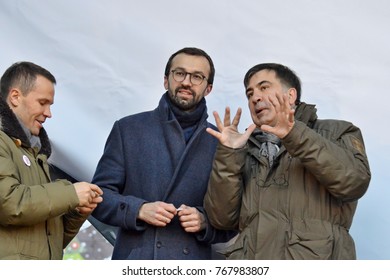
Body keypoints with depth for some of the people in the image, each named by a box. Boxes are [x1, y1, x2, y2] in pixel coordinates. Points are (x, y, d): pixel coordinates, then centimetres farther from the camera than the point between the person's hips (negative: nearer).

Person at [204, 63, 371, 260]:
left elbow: (354, 181, -9)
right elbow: (222, 219, 9)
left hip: (314, 257, -3)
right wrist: (228, 155, -1)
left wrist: (296, 136, -15)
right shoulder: (245, 153, 20)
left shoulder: (336, 133, 11)